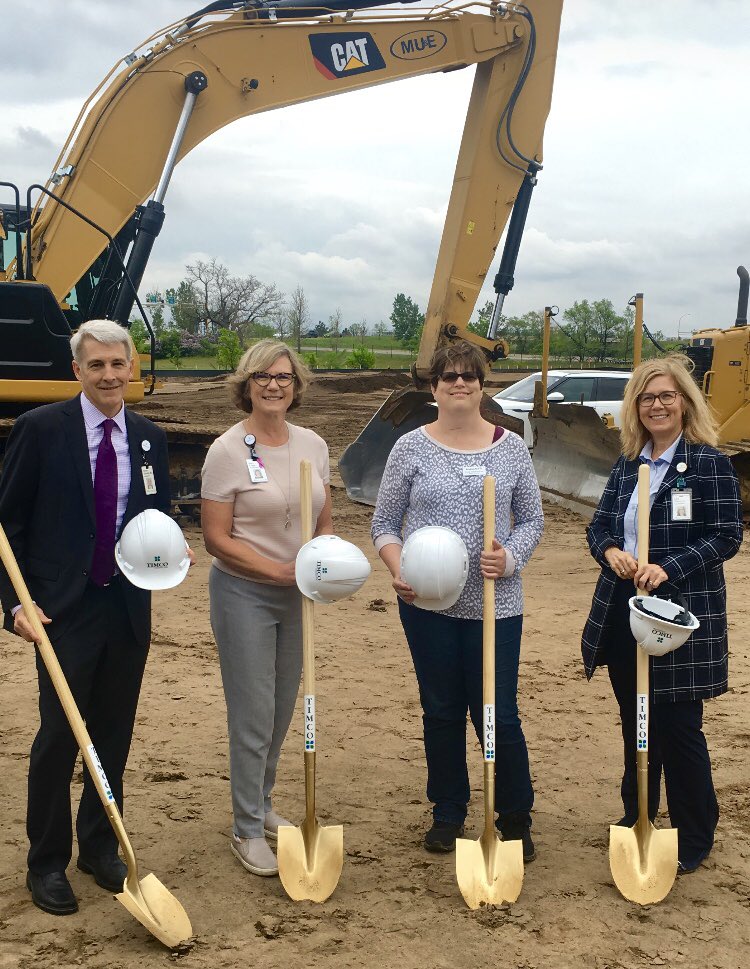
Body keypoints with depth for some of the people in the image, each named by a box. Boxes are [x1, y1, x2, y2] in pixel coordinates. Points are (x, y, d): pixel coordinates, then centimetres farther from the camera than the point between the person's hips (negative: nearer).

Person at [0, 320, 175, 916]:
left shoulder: (149, 438, 6)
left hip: (130, 608, 4)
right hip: (64, 610, -4)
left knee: (115, 734, 12)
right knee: (60, 736, 2)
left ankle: (100, 848, 30)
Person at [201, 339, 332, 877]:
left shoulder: (313, 445, 3)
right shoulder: (228, 451, -13)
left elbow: (324, 524, 10)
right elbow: (217, 538, -14)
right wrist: (281, 571, -21)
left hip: (295, 596, 6)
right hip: (244, 594, -6)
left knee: (282, 712, 16)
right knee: (253, 717, -1)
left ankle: (262, 808, 36)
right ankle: (248, 830, 14)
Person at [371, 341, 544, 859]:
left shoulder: (511, 448, 3)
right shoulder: (411, 447, 1)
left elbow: (532, 519, 7)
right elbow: (384, 523, 5)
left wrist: (509, 557, -12)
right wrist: (398, 570, -12)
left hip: (495, 602, 0)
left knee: (499, 714, 1)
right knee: (442, 711, 12)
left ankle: (516, 819, 21)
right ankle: (448, 814, 29)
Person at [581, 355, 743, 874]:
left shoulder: (709, 462, -9)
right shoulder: (628, 464, 10)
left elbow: (727, 536, -12)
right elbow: (600, 525, 13)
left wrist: (669, 568, -23)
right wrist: (610, 551, -10)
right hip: (623, 613, 6)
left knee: (679, 727, 1)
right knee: (635, 725, 17)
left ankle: (694, 838, 17)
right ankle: (636, 818, 34)